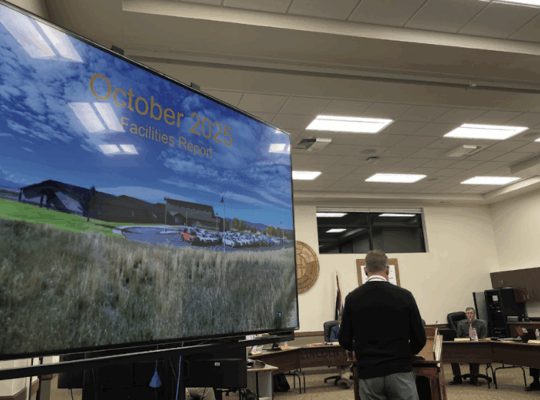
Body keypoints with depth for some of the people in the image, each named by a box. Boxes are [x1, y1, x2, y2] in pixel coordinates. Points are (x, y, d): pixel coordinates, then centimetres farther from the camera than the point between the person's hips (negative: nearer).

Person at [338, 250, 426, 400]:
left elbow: (345, 340, 4)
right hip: (400, 371, -1)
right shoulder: (404, 295, -3)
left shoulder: (352, 298, -2)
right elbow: (419, 339, 1)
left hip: (369, 374, 1)